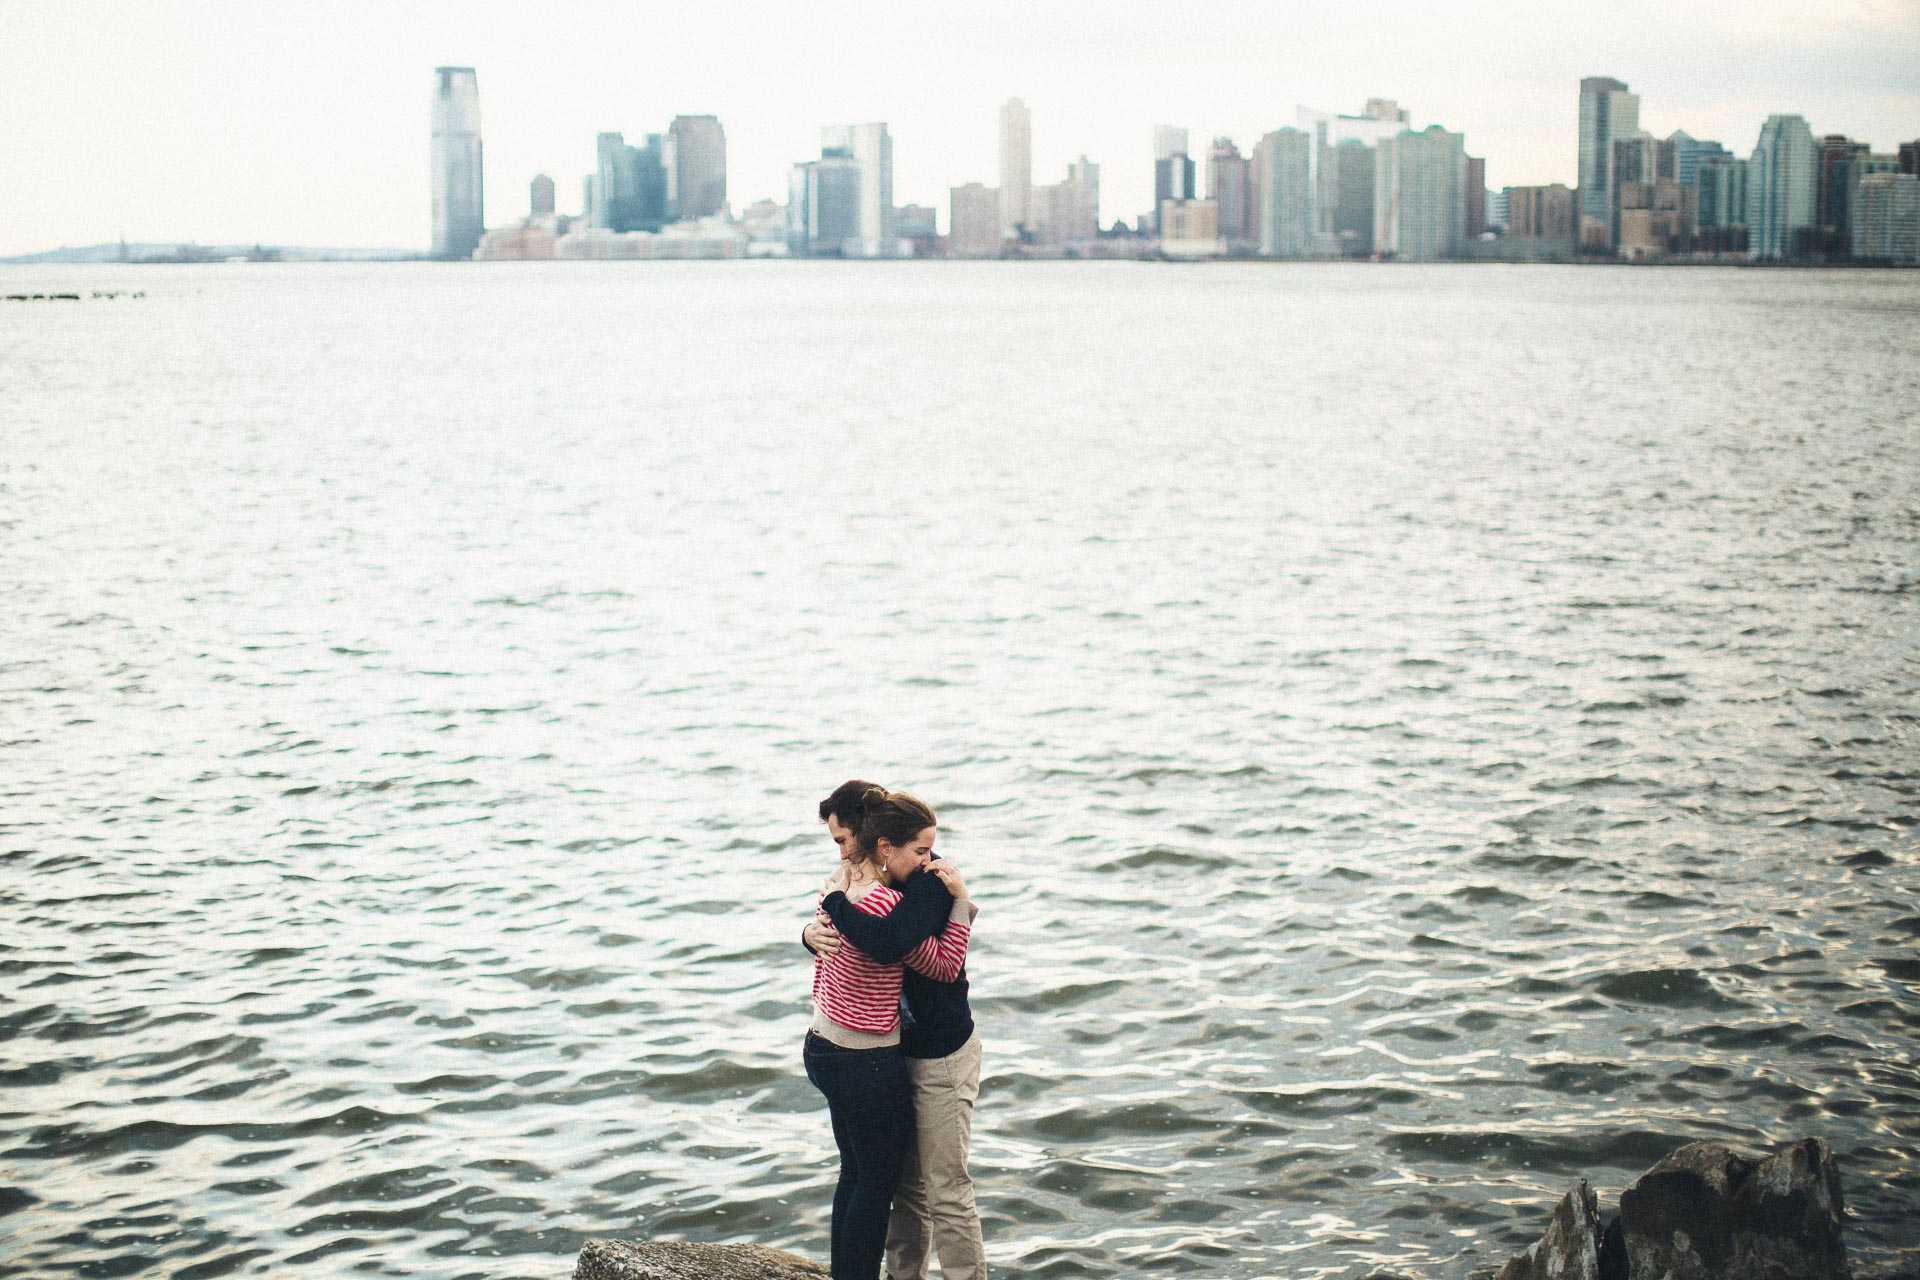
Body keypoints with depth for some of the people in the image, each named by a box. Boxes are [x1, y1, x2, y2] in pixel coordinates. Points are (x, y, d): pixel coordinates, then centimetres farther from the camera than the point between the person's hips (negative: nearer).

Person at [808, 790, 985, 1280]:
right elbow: (838, 933, 15)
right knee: (907, 1185, 17)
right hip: (902, 1051, 9)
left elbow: (888, 943, -39)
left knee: (946, 1193, -4)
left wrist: (835, 904, -24)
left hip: (942, 1057, -9)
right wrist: (812, 933, -9)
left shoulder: (931, 880, -22)